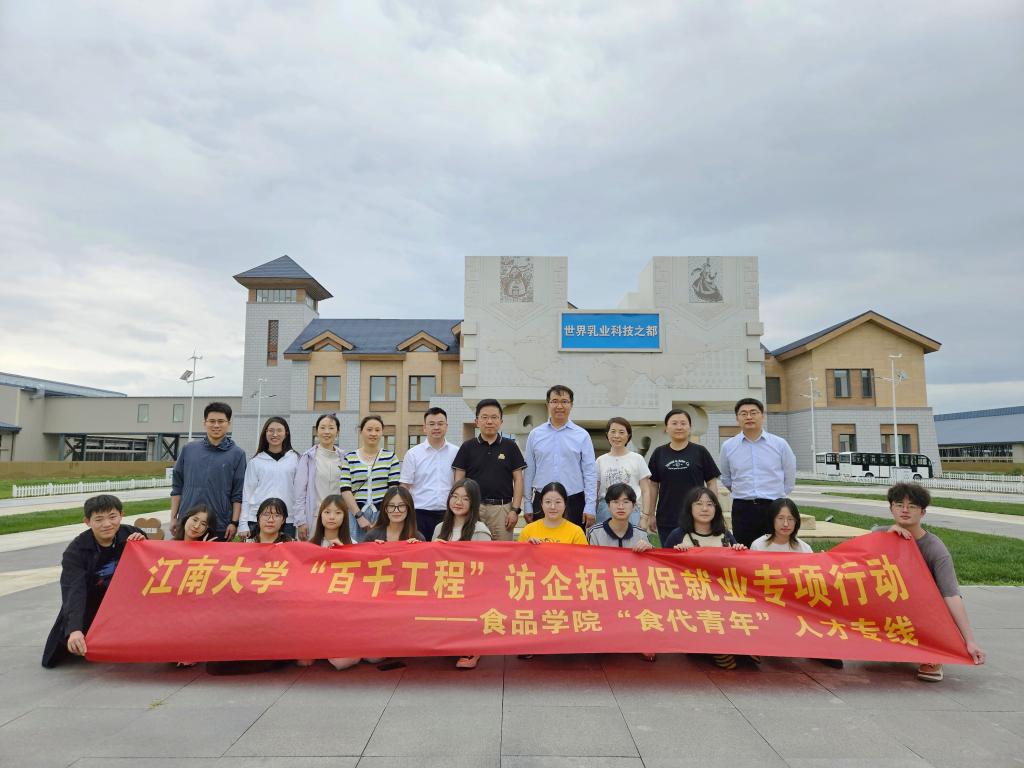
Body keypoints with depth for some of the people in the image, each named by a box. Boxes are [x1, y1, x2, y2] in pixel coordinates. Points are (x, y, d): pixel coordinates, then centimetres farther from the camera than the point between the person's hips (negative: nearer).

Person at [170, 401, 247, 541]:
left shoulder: (237, 454, -1)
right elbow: (177, 487, 11)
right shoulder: (188, 450, 7)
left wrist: (234, 523, -8)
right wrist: (173, 518, 7)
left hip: (220, 526, -2)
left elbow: (238, 494, -2)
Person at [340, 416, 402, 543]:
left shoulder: (390, 457, 7)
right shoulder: (349, 458, 7)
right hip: (356, 513, 0)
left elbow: (394, 488, 2)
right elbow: (345, 490, 1)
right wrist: (359, 516, -7)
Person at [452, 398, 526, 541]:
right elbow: (459, 480, 6)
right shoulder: (467, 447, 6)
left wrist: (515, 509, -3)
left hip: (502, 508, 0)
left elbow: (518, 479, 4)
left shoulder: (510, 446, 5)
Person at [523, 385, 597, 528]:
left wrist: (590, 507, -5)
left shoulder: (582, 435, 2)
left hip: (574, 502, -1)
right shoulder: (535, 434, 6)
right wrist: (528, 505, 7)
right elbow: (529, 472, 8)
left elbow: (590, 472, 0)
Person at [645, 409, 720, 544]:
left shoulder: (700, 452, 2)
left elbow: (712, 483, 4)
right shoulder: (659, 453, 7)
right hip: (666, 521, 2)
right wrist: (649, 514, 6)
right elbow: (653, 485, 9)